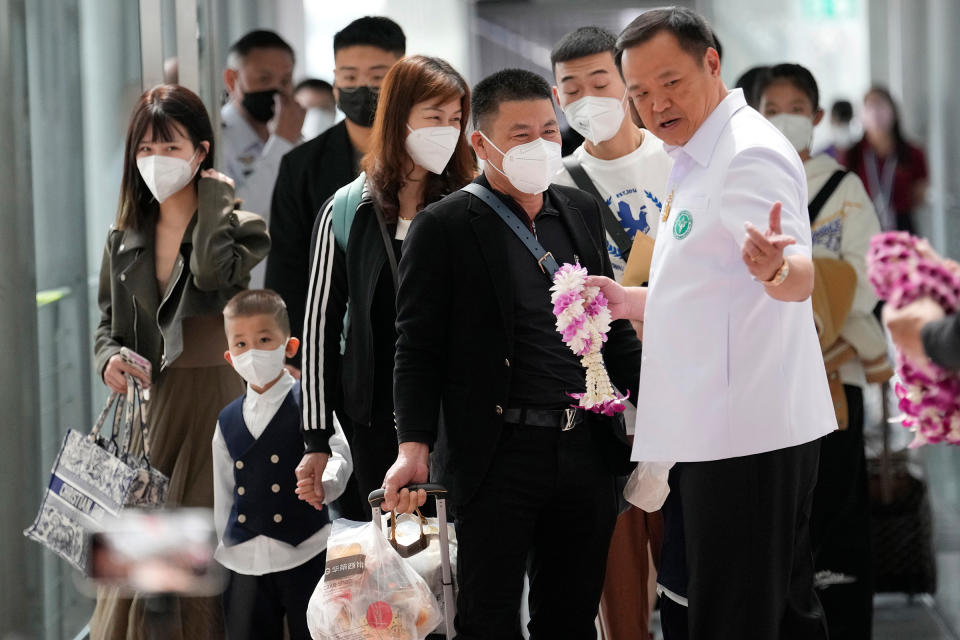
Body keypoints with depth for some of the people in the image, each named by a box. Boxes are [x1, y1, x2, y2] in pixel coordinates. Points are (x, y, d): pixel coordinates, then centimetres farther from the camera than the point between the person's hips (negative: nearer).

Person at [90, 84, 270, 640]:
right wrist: (110, 357, -5)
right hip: (149, 410, 4)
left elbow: (214, 271, -25)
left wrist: (214, 194, -13)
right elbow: (109, 321, 18)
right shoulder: (126, 240, 12)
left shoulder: (240, 227, -4)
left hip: (214, 410, -4)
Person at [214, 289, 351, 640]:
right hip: (245, 562, 4)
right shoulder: (228, 422, 11)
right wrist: (221, 554, 15)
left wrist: (323, 482, -38)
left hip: (304, 557, -4)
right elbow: (223, 496, 16)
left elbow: (338, 455, -16)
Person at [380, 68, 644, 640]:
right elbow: (419, 349, -7)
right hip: (498, 457, -5)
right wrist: (414, 449, -17)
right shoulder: (444, 227, -5)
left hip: (584, 450, 5)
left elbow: (614, 326, 19)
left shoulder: (583, 213, 13)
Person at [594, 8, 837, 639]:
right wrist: (629, 301, 23)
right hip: (711, 432, 11)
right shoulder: (695, 163, 19)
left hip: (748, 432, -11)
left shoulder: (751, 154, -14)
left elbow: (801, 280, -28)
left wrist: (774, 265, -49)